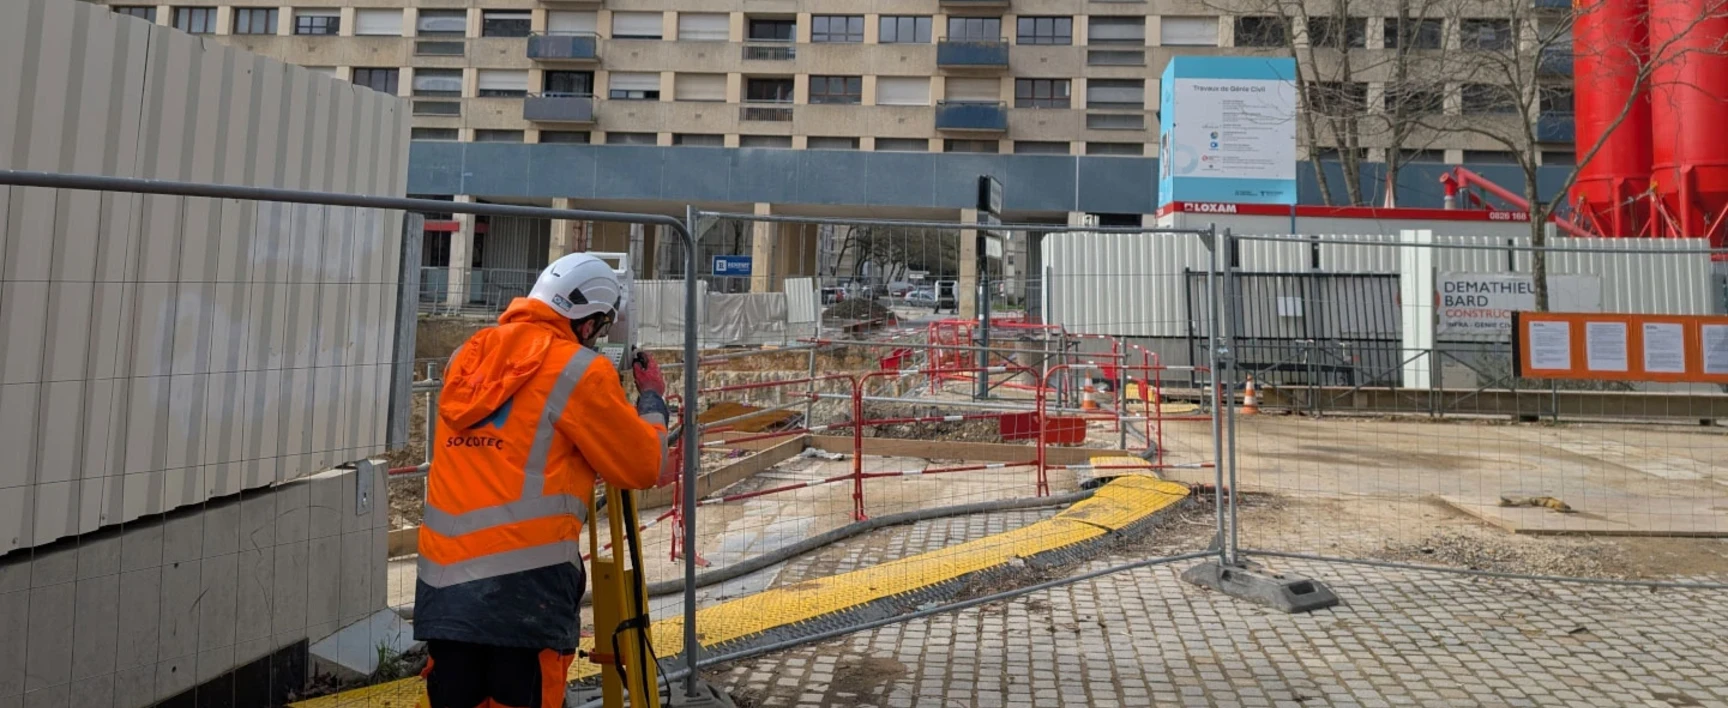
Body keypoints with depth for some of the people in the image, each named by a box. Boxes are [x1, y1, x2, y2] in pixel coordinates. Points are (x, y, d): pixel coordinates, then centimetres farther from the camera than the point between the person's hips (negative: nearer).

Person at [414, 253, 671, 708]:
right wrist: (651, 397, 14)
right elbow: (642, 466, -2)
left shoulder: (467, 355, 13)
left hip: (443, 579, 6)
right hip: (524, 584, -6)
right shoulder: (580, 370, -6)